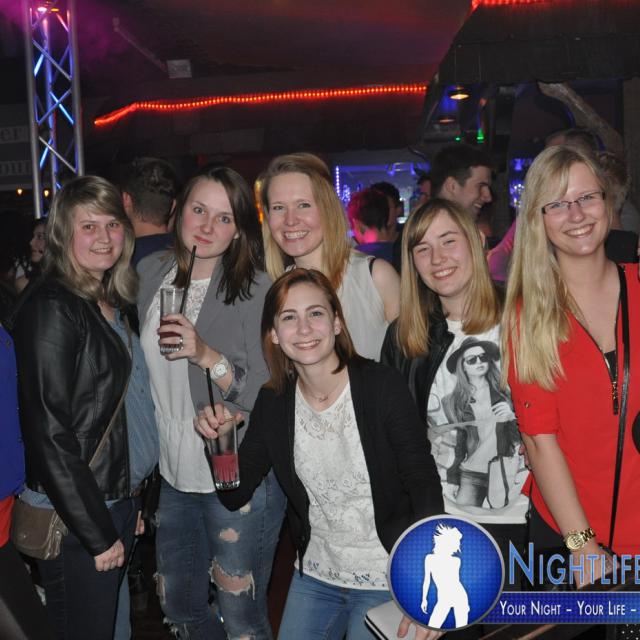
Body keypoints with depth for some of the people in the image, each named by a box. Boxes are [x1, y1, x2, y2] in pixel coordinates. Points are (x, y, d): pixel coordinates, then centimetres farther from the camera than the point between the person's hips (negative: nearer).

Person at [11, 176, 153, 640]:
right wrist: (97, 533, -17)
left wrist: (136, 499, 12)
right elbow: (49, 431, -19)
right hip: (73, 519, -8)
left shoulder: (116, 304, 10)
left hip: (122, 502, 8)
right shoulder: (51, 307, -15)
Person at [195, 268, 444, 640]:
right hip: (314, 577, 4)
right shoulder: (273, 403, -5)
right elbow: (236, 495, -1)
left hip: (387, 582, -4)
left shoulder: (383, 386, -18)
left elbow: (426, 488, -17)